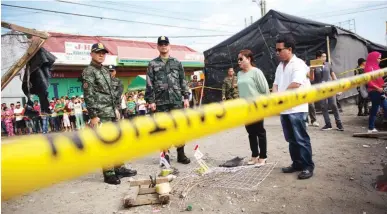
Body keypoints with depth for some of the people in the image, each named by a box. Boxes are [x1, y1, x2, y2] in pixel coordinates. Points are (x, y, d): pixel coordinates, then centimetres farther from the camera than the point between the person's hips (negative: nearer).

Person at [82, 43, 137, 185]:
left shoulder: (105, 71, 18)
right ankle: (108, 173, 4)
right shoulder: (88, 72, -7)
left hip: (112, 113, 8)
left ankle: (119, 168, 23)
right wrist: (93, 115, -18)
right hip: (100, 114, -8)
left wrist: (116, 108, 17)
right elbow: (88, 96, -13)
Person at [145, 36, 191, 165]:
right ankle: (165, 154, 13)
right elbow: (149, 84, 2)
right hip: (161, 101, -1)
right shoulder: (153, 64, 7)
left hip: (176, 100, 2)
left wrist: (186, 97, 4)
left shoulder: (177, 63, 13)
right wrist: (151, 101, -5)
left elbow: (183, 82, 11)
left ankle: (181, 154, 13)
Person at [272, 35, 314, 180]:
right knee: (291, 139, 13)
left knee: (301, 139, -2)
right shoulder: (280, 66, 17)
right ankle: (297, 163, 24)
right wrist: (275, 95, -5)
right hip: (283, 108, 8)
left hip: (296, 108, -8)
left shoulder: (298, 64, -9)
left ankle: (308, 166, 7)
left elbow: (296, 84, -20)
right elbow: (276, 84, 16)